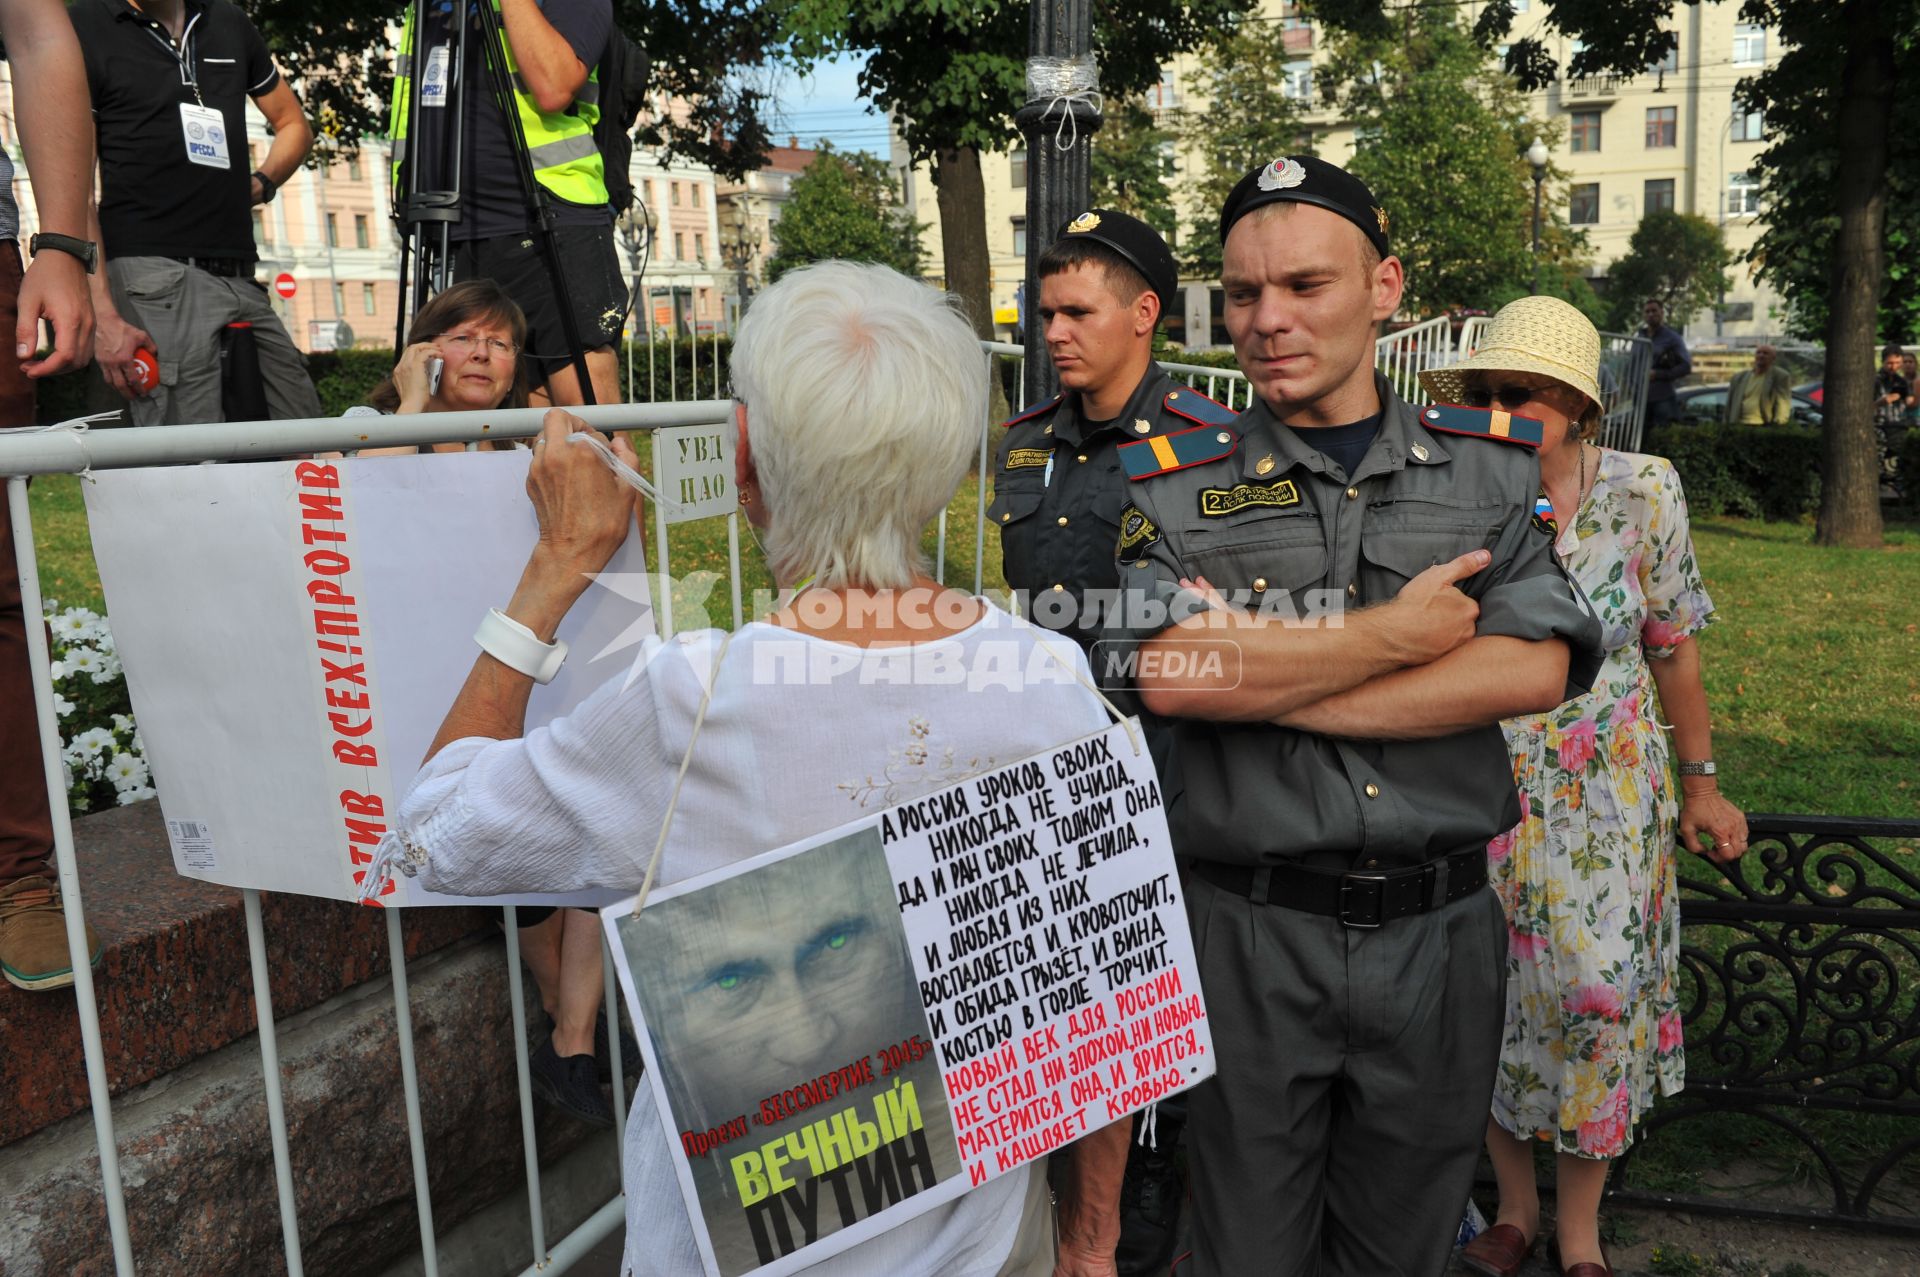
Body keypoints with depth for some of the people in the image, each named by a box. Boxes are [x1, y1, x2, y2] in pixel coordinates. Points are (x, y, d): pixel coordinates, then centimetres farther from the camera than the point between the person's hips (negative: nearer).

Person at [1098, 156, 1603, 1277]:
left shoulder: (1490, 468, 3)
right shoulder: (1177, 485, -2)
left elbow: (1532, 672, -11)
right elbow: (1163, 674, -19)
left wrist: (1263, 683, -15)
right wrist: (1396, 631, -13)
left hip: (1441, 931, 2)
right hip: (1253, 932, -1)